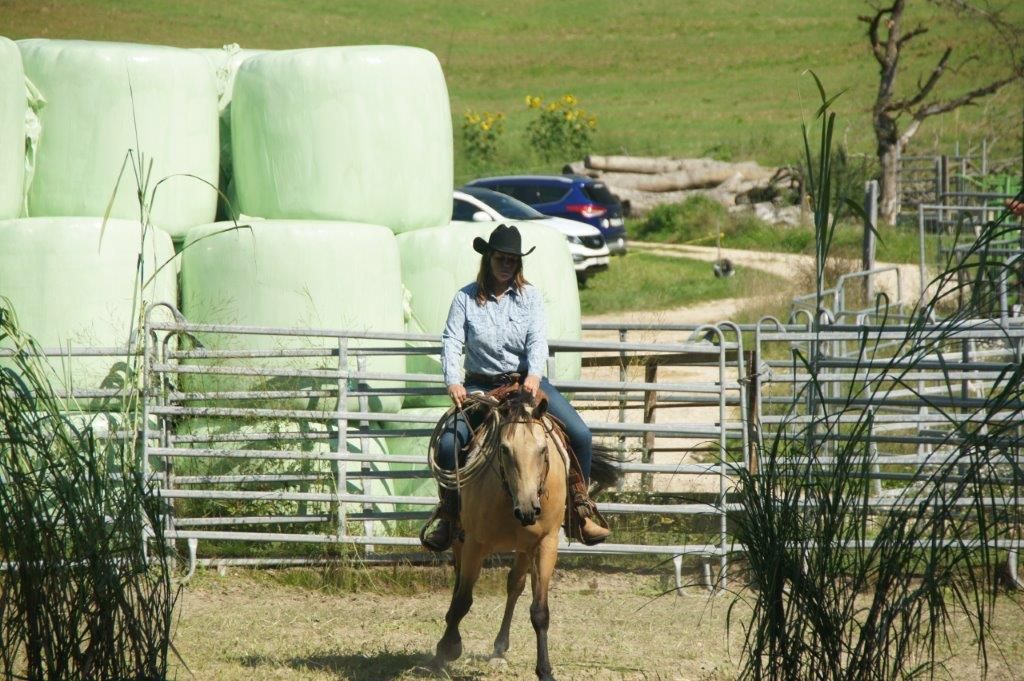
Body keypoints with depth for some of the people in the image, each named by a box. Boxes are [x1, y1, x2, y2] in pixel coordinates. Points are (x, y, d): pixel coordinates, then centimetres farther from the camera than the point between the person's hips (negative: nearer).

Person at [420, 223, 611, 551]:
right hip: (481, 386, -1)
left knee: (579, 434, -15)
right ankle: (449, 517, -3)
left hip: (526, 381, 1)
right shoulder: (466, 298, 0)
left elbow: (537, 339, -9)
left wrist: (534, 375, -28)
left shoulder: (529, 297, 3)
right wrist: (453, 382, -25)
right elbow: (452, 342, -8)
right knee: (448, 444, -22)